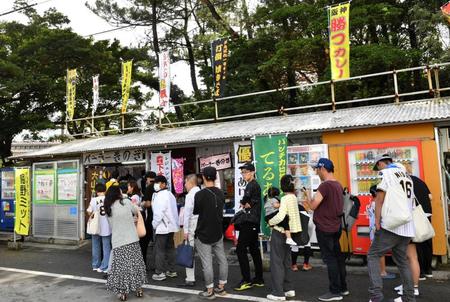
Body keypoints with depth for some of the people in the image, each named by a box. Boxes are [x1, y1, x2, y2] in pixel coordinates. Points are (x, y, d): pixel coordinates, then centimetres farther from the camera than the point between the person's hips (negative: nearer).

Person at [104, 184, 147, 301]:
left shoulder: (108, 208, 6)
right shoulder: (126, 202, -4)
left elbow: (111, 226, 12)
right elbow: (136, 212, 12)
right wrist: (138, 213, 34)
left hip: (118, 241, 2)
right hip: (132, 239, -2)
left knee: (121, 266, 6)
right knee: (135, 264, 10)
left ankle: (122, 292, 8)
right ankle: (138, 288, 18)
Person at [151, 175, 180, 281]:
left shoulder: (160, 196, -15)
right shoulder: (170, 194, 14)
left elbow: (159, 213, -21)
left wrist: (154, 224, -10)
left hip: (162, 227, -9)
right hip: (171, 226, 9)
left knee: (159, 250, -2)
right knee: (170, 248, 13)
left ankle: (159, 273, 1)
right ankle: (171, 270, 19)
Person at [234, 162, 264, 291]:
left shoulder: (252, 185, -13)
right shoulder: (255, 185, 17)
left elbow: (244, 202, -24)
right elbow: (248, 203, 12)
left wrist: (244, 204, -4)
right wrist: (246, 205, -8)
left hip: (249, 222, -10)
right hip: (253, 222, 10)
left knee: (240, 249, -8)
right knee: (254, 249, 13)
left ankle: (247, 280, -3)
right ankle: (259, 279, 19)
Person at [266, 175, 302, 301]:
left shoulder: (285, 198, -18)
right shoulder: (294, 197, 5)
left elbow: (280, 216, -27)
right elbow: (289, 215, 8)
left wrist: (270, 222, -11)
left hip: (280, 233, -8)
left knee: (277, 262, 1)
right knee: (286, 261, 18)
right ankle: (289, 289, 27)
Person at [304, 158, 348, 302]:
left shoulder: (325, 185, -20)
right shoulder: (338, 185, 9)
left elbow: (313, 206, -19)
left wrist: (308, 195, -2)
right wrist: (312, 199, 18)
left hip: (325, 228, -9)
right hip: (335, 226, 9)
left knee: (329, 259, -1)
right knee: (337, 257, 15)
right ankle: (343, 288, 25)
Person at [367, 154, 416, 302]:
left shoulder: (385, 173, -5)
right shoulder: (407, 176, 17)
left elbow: (379, 199, -13)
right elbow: (411, 201, 21)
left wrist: (377, 223, -11)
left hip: (391, 226, -7)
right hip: (407, 228, 7)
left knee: (373, 256, -1)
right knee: (402, 261, 17)